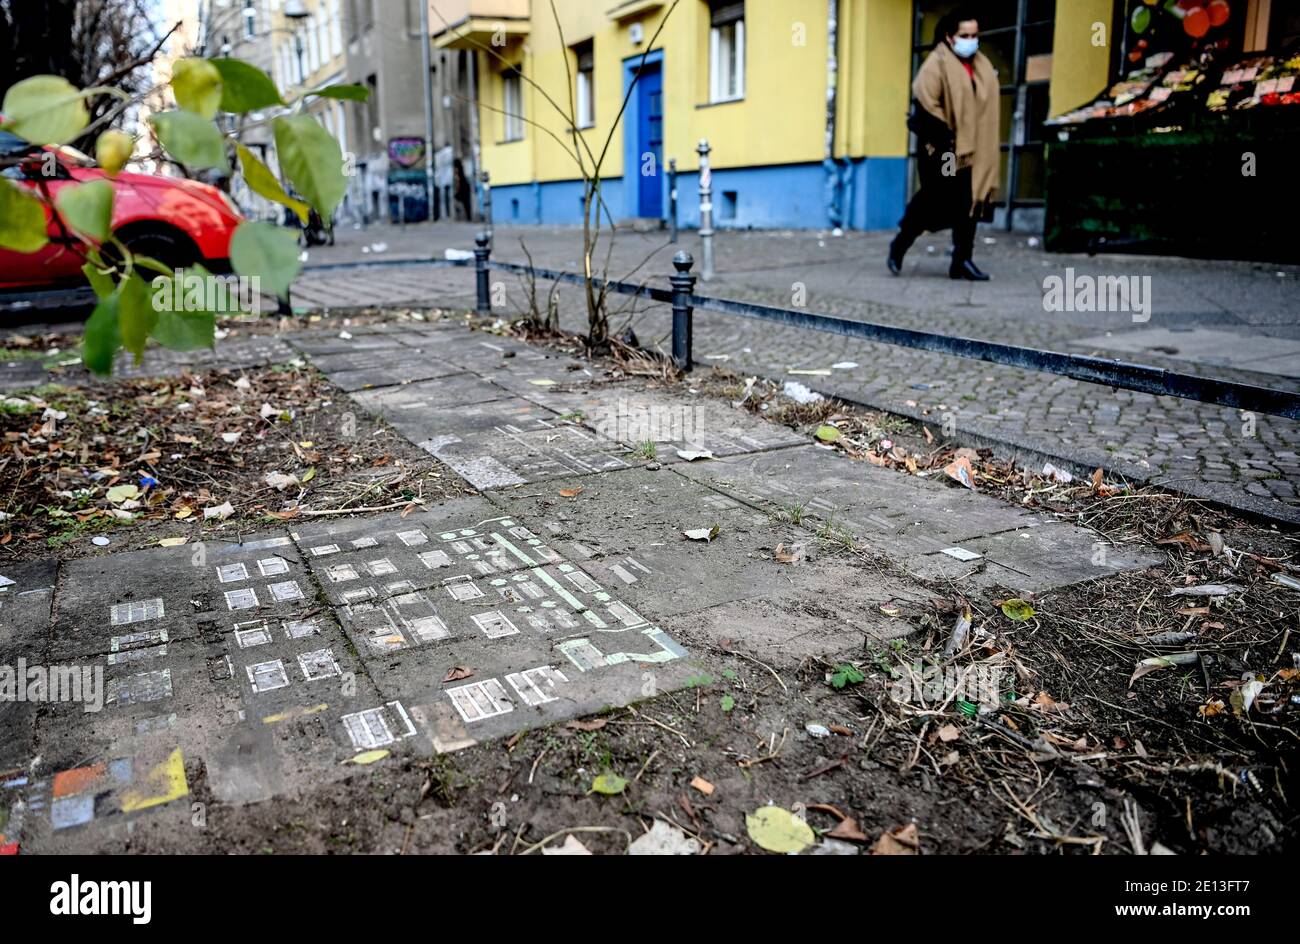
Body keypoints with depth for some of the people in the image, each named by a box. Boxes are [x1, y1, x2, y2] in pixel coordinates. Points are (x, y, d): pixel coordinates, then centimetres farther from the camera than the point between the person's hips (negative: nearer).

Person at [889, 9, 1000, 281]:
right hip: (943, 150, -6)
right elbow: (925, 105, -16)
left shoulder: (983, 65, 14)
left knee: (970, 203, 3)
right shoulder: (937, 64, -7)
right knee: (934, 202, -3)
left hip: (973, 149, 7)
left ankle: (962, 259, 7)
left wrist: (983, 144, 9)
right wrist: (945, 138, -16)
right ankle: (900, 245, 15)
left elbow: (987, 104, 20)